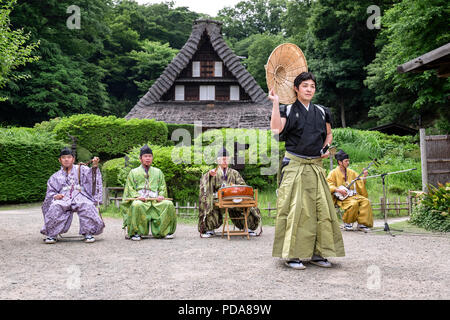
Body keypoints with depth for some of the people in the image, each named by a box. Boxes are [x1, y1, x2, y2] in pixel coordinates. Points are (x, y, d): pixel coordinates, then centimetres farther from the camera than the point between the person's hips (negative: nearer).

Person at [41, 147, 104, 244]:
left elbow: (91, 176, 2)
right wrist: (55, 196, -5)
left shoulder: (81, 169, 17)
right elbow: (50, 192, 19)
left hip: (79, 197, -1)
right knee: (55, 207, -33)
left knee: (87, 206, -36)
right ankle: (52, 234, -16)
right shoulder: (55, 177, 23)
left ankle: (88, 233, -21)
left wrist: (94, 167, -20)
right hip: (63, 199, 2)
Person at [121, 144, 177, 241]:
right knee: (136, 205, -38)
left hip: (156, 200, 2)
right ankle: (136, 233, -24)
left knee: (169, 204, -27)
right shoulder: (133, 172, 18)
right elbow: (130, 188, 10)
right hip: (140, 200, -2)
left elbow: (163, 187, 17)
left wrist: (161, 195, -4)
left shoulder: (158, 172, 24)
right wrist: (137, 196, -10)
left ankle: (165, 231, -12)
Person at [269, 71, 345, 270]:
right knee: (294, 208, -6)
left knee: (321, 208, 2)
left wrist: (326, 148, 8)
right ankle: (291, 254, 2)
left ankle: (316, 253, 13)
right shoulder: (288, 110, 1)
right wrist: (275, 103, -17)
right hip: (294, 165, -4)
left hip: (316, 166, 5)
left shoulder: (321, 112, 13)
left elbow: (329, 134, 27)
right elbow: (276, 129, -18)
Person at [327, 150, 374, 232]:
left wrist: (364, 177, -4)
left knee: (366, 201, -20)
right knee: (354, 203, -32)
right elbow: (328, 185, -9)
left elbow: (360, 183, 15)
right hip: (342, 197, -5)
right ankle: (347, 223, -11)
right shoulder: (333, 173, 0)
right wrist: (338, 190, -21)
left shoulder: (351, 172, 16)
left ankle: (361, 224, -15)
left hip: (353, 195, 6)